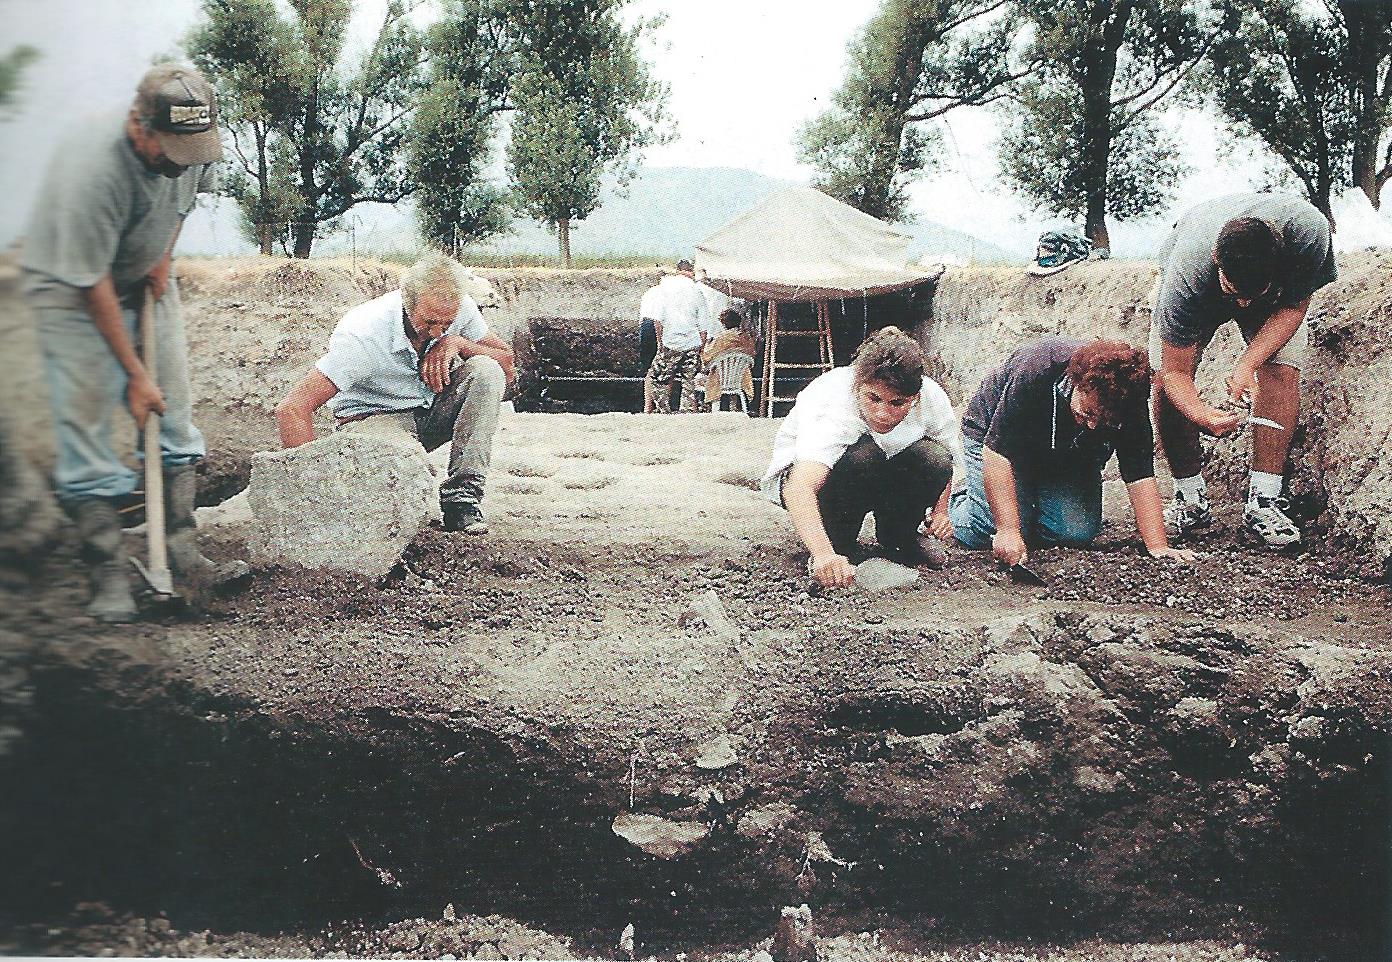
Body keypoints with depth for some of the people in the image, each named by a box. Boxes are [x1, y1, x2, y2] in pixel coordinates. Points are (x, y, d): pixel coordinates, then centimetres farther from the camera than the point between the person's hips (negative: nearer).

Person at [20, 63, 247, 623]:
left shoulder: (192, 141, -16)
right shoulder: (92, 169, -35)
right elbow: (92, 284, -28)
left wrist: (165, 253, -1)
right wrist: (134, 373, -23)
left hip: (146, 276, 6)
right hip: (71, 286, -6)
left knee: (174, 414, 1)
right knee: (87, 420, -9)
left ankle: (182, 555, 5)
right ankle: (108, 576, -3)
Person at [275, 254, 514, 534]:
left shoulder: (461, 309, -15)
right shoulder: (364, 336, -30)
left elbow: (507, 364, -6)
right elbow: (291, 409, -32)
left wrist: (457, 342, -24)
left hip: (432, 411, 6)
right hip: (374, 417, -5)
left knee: (486, 371, -23)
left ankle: (462, 495, -20)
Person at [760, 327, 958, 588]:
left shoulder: (933, 398, -21)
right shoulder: (833, 406, -37)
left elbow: (945, 459, 4)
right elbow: (800, 489, -53)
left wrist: (940, 510, -11)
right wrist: (824, 554, -67)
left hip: (878, 479, 5)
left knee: (933, 458, -24)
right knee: (863, 455, -36)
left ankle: (898, 536, 3)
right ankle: (836, 543, -12)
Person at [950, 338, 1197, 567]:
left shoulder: (1130, 400, -28)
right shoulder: (1035, 370, -40)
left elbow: (1141, 477, -26)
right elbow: (997, 451, -39)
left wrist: (1158, 547, -36)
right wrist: (1008, 531, -43)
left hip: (1068, 457, 4)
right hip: (993, 433, -3)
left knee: (1078, 533, -16)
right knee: (982, 535, -20)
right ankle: (962, 496, 15)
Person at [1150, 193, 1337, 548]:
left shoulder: (1309, 230, -41)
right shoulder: (1185, 274, -44)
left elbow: (1295, 306, -22)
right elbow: (1174, 373, -35)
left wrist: (1247, 364, -36)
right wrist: (1202, 416, -55)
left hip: (1278, 291, 1)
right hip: (1198, 294, -1)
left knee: (1282, 371, -21)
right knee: (1164, 384, -17)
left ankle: (1264, 500, -15)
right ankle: (1190, 498, -2)